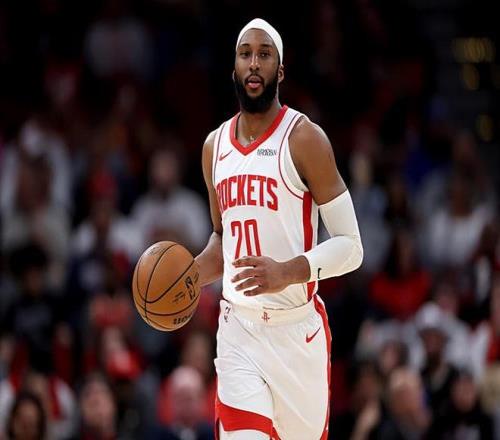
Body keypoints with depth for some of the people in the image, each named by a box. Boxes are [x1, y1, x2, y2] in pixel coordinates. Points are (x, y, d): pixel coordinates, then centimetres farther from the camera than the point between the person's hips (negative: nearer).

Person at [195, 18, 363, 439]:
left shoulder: (304, 139, -7)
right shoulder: (215, 146, 10)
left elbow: (350, 246, -10)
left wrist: (287, 272, -25)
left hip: (297, 329, -3)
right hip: (238, 329, 3)